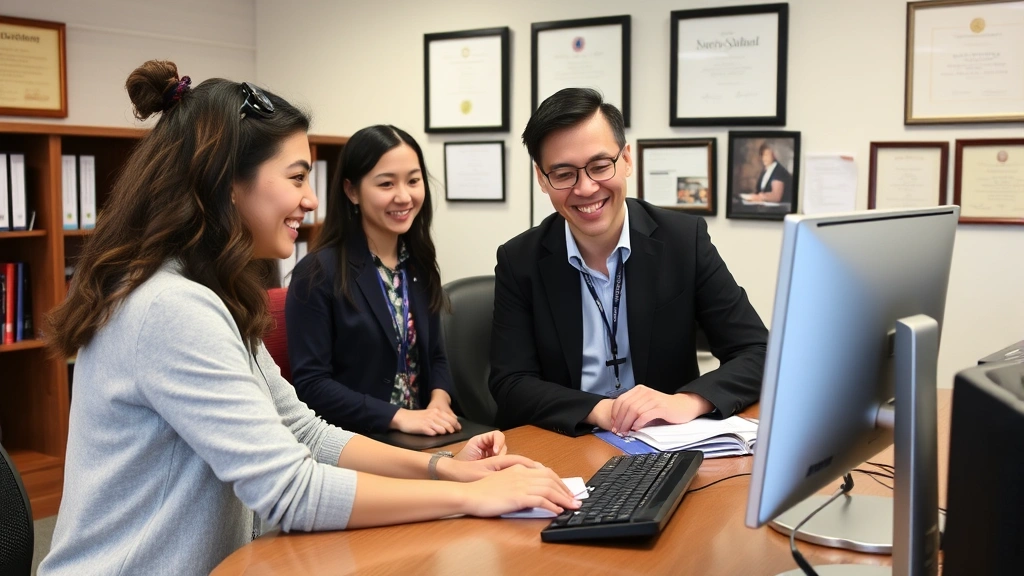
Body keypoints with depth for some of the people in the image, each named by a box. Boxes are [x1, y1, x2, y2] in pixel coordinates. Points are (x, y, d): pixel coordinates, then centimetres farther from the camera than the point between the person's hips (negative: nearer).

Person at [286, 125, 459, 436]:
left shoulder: (419, 265, 9)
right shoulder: (318, 273, -9)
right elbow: (309, 384, -12)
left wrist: (440, 402, -5)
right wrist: (399, 417, -19)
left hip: (421, 439, 5)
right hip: (351, 443, -5)